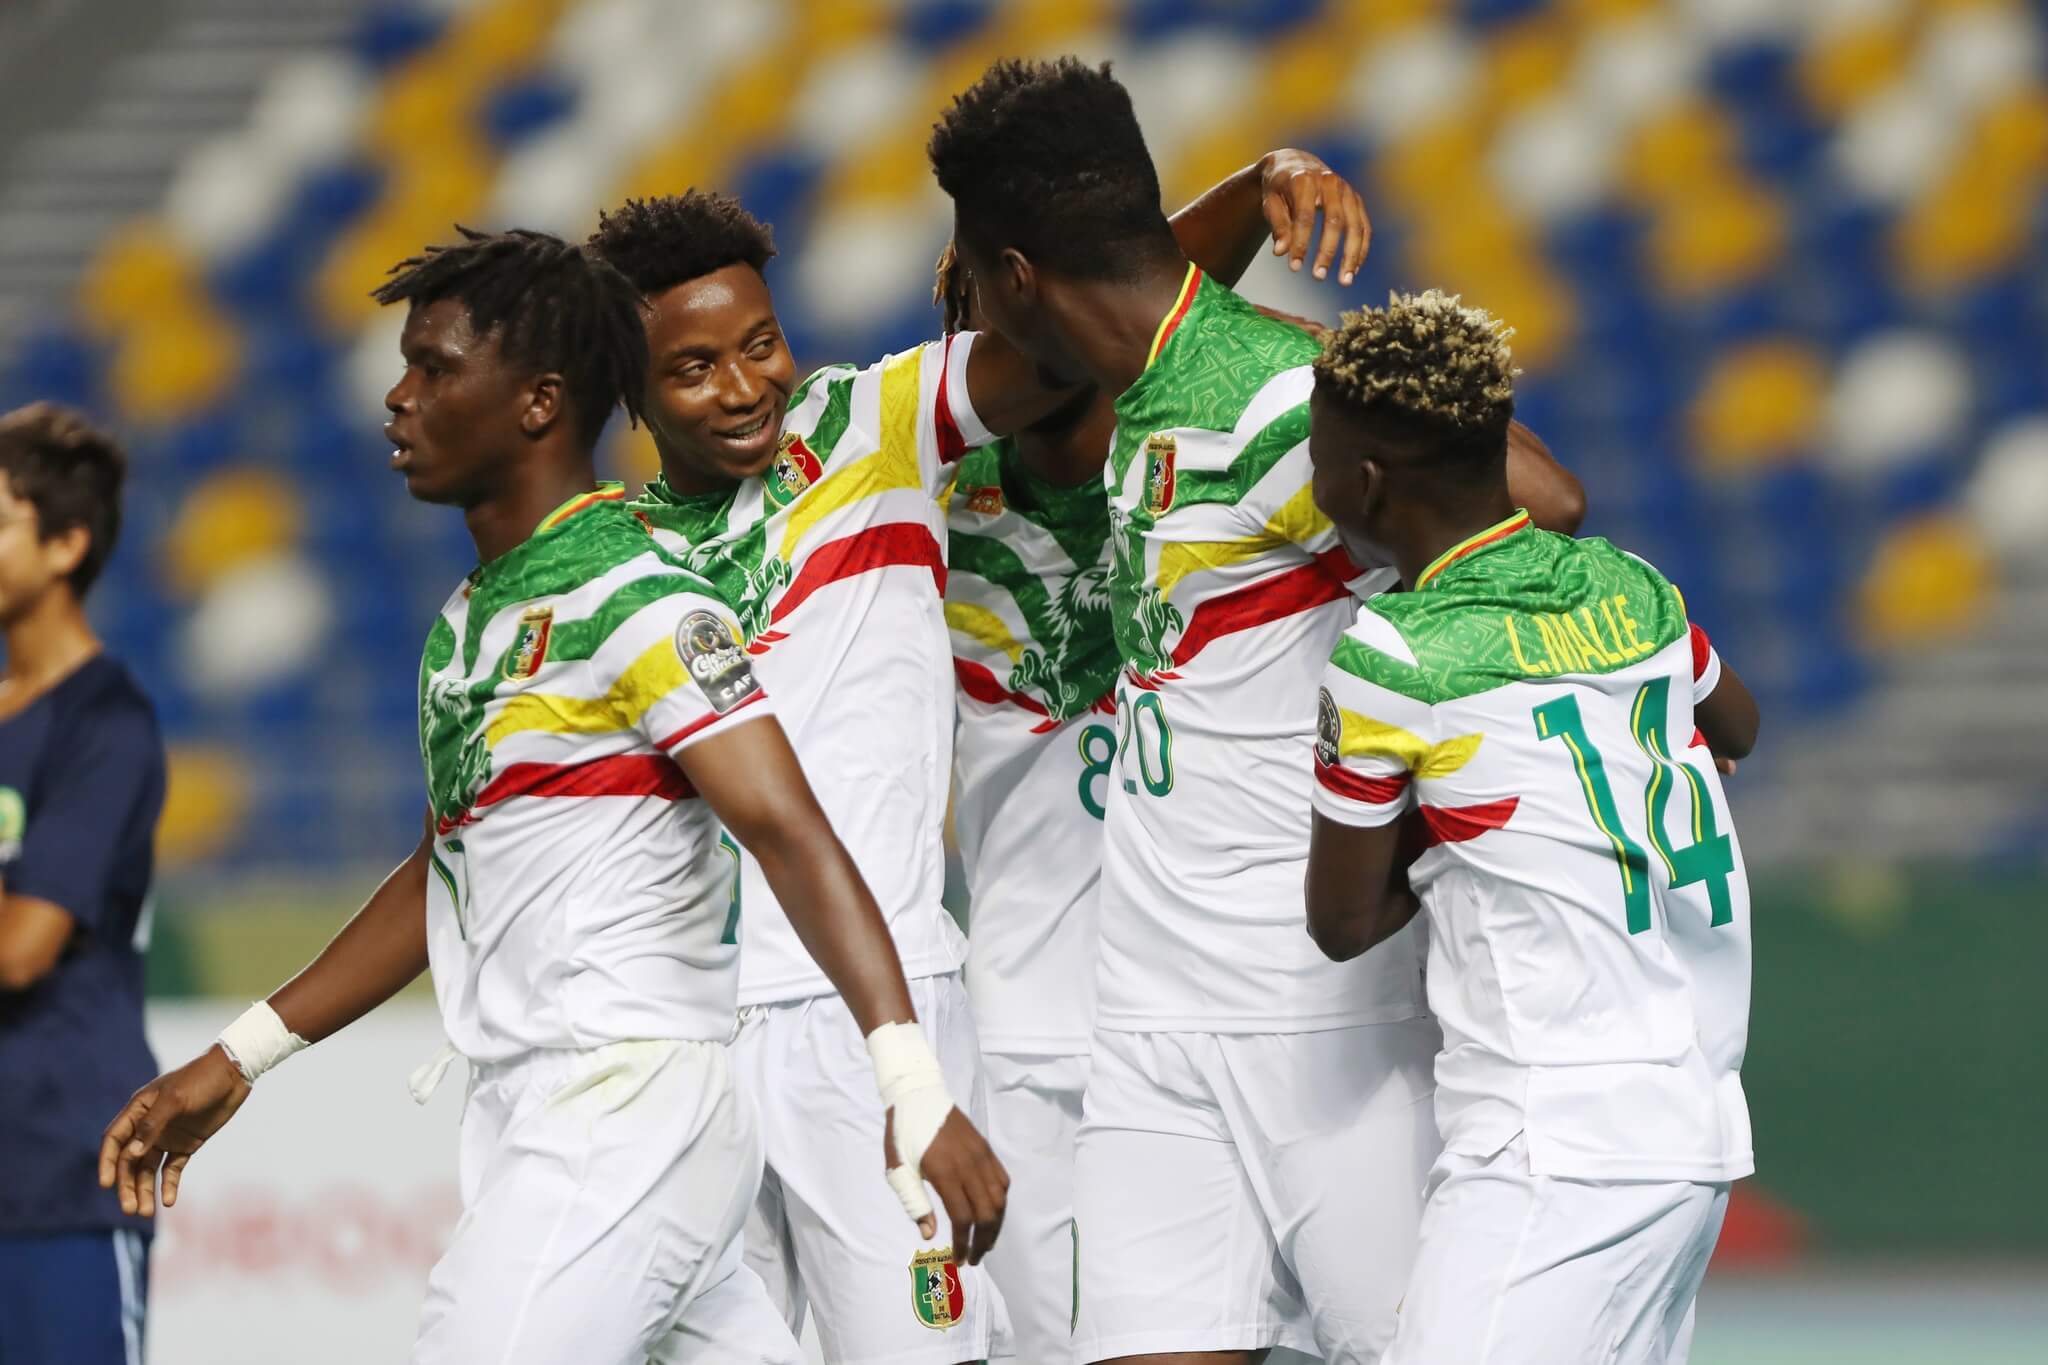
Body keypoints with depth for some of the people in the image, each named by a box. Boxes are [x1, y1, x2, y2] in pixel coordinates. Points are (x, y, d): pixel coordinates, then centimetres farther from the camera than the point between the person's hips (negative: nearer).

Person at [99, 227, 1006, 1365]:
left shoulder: (632, 601, -11)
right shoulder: (473, 622, 17)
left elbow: (792, 839, -19)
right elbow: (447, 876, 27)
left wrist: (915, 1094, -30)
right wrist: (237, 1061, 26)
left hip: (630, 1111, -9)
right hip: (526, 1122, 9)